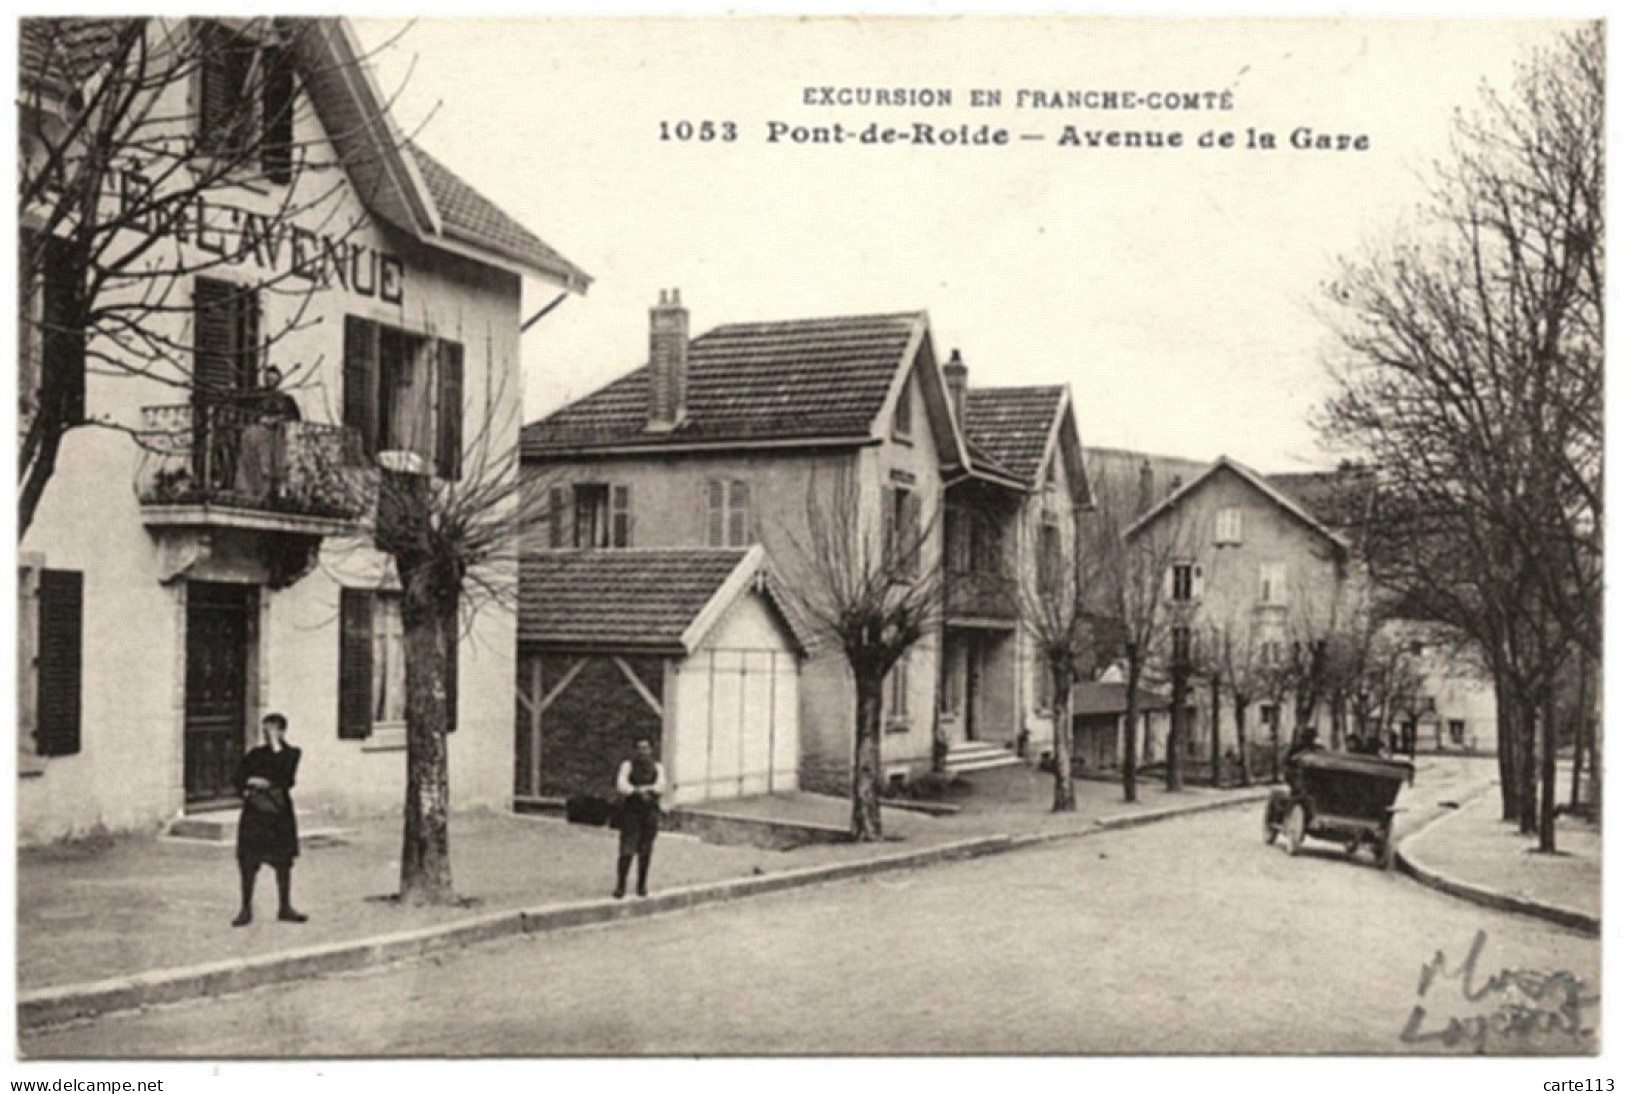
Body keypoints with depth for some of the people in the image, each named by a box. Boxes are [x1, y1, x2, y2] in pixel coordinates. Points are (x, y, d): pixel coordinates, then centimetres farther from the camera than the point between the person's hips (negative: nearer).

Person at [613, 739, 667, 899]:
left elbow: (661, 786, -7)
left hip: (650, 813, 2)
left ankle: (642, 885, 16)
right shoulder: (628, 765, 4)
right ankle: (620, 886, -3)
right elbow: (620, 785, -10)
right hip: (630, 812, -2)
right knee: (627, 850, -9)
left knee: (645, 851, 4)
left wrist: (647, 789, -26)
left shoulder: (657, 767, 9)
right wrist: (637, 792, -25)